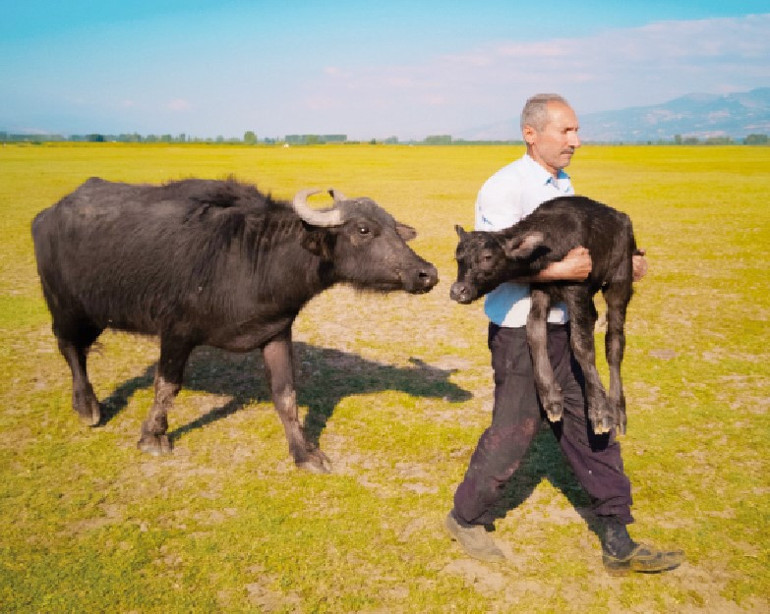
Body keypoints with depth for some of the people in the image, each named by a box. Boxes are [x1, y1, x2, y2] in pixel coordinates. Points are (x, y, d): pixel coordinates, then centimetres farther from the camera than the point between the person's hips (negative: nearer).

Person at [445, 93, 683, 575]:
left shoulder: (563, 186, 13)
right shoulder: (504, 188, -14)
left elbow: (579, 251, 16)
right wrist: (559, 271, -29)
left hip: (563, 329, 8)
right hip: (519, 335, -8)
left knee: (592, 427, 10)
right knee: (513, 434, 2)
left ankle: (618, 544, 19)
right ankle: (466, 519, 26)